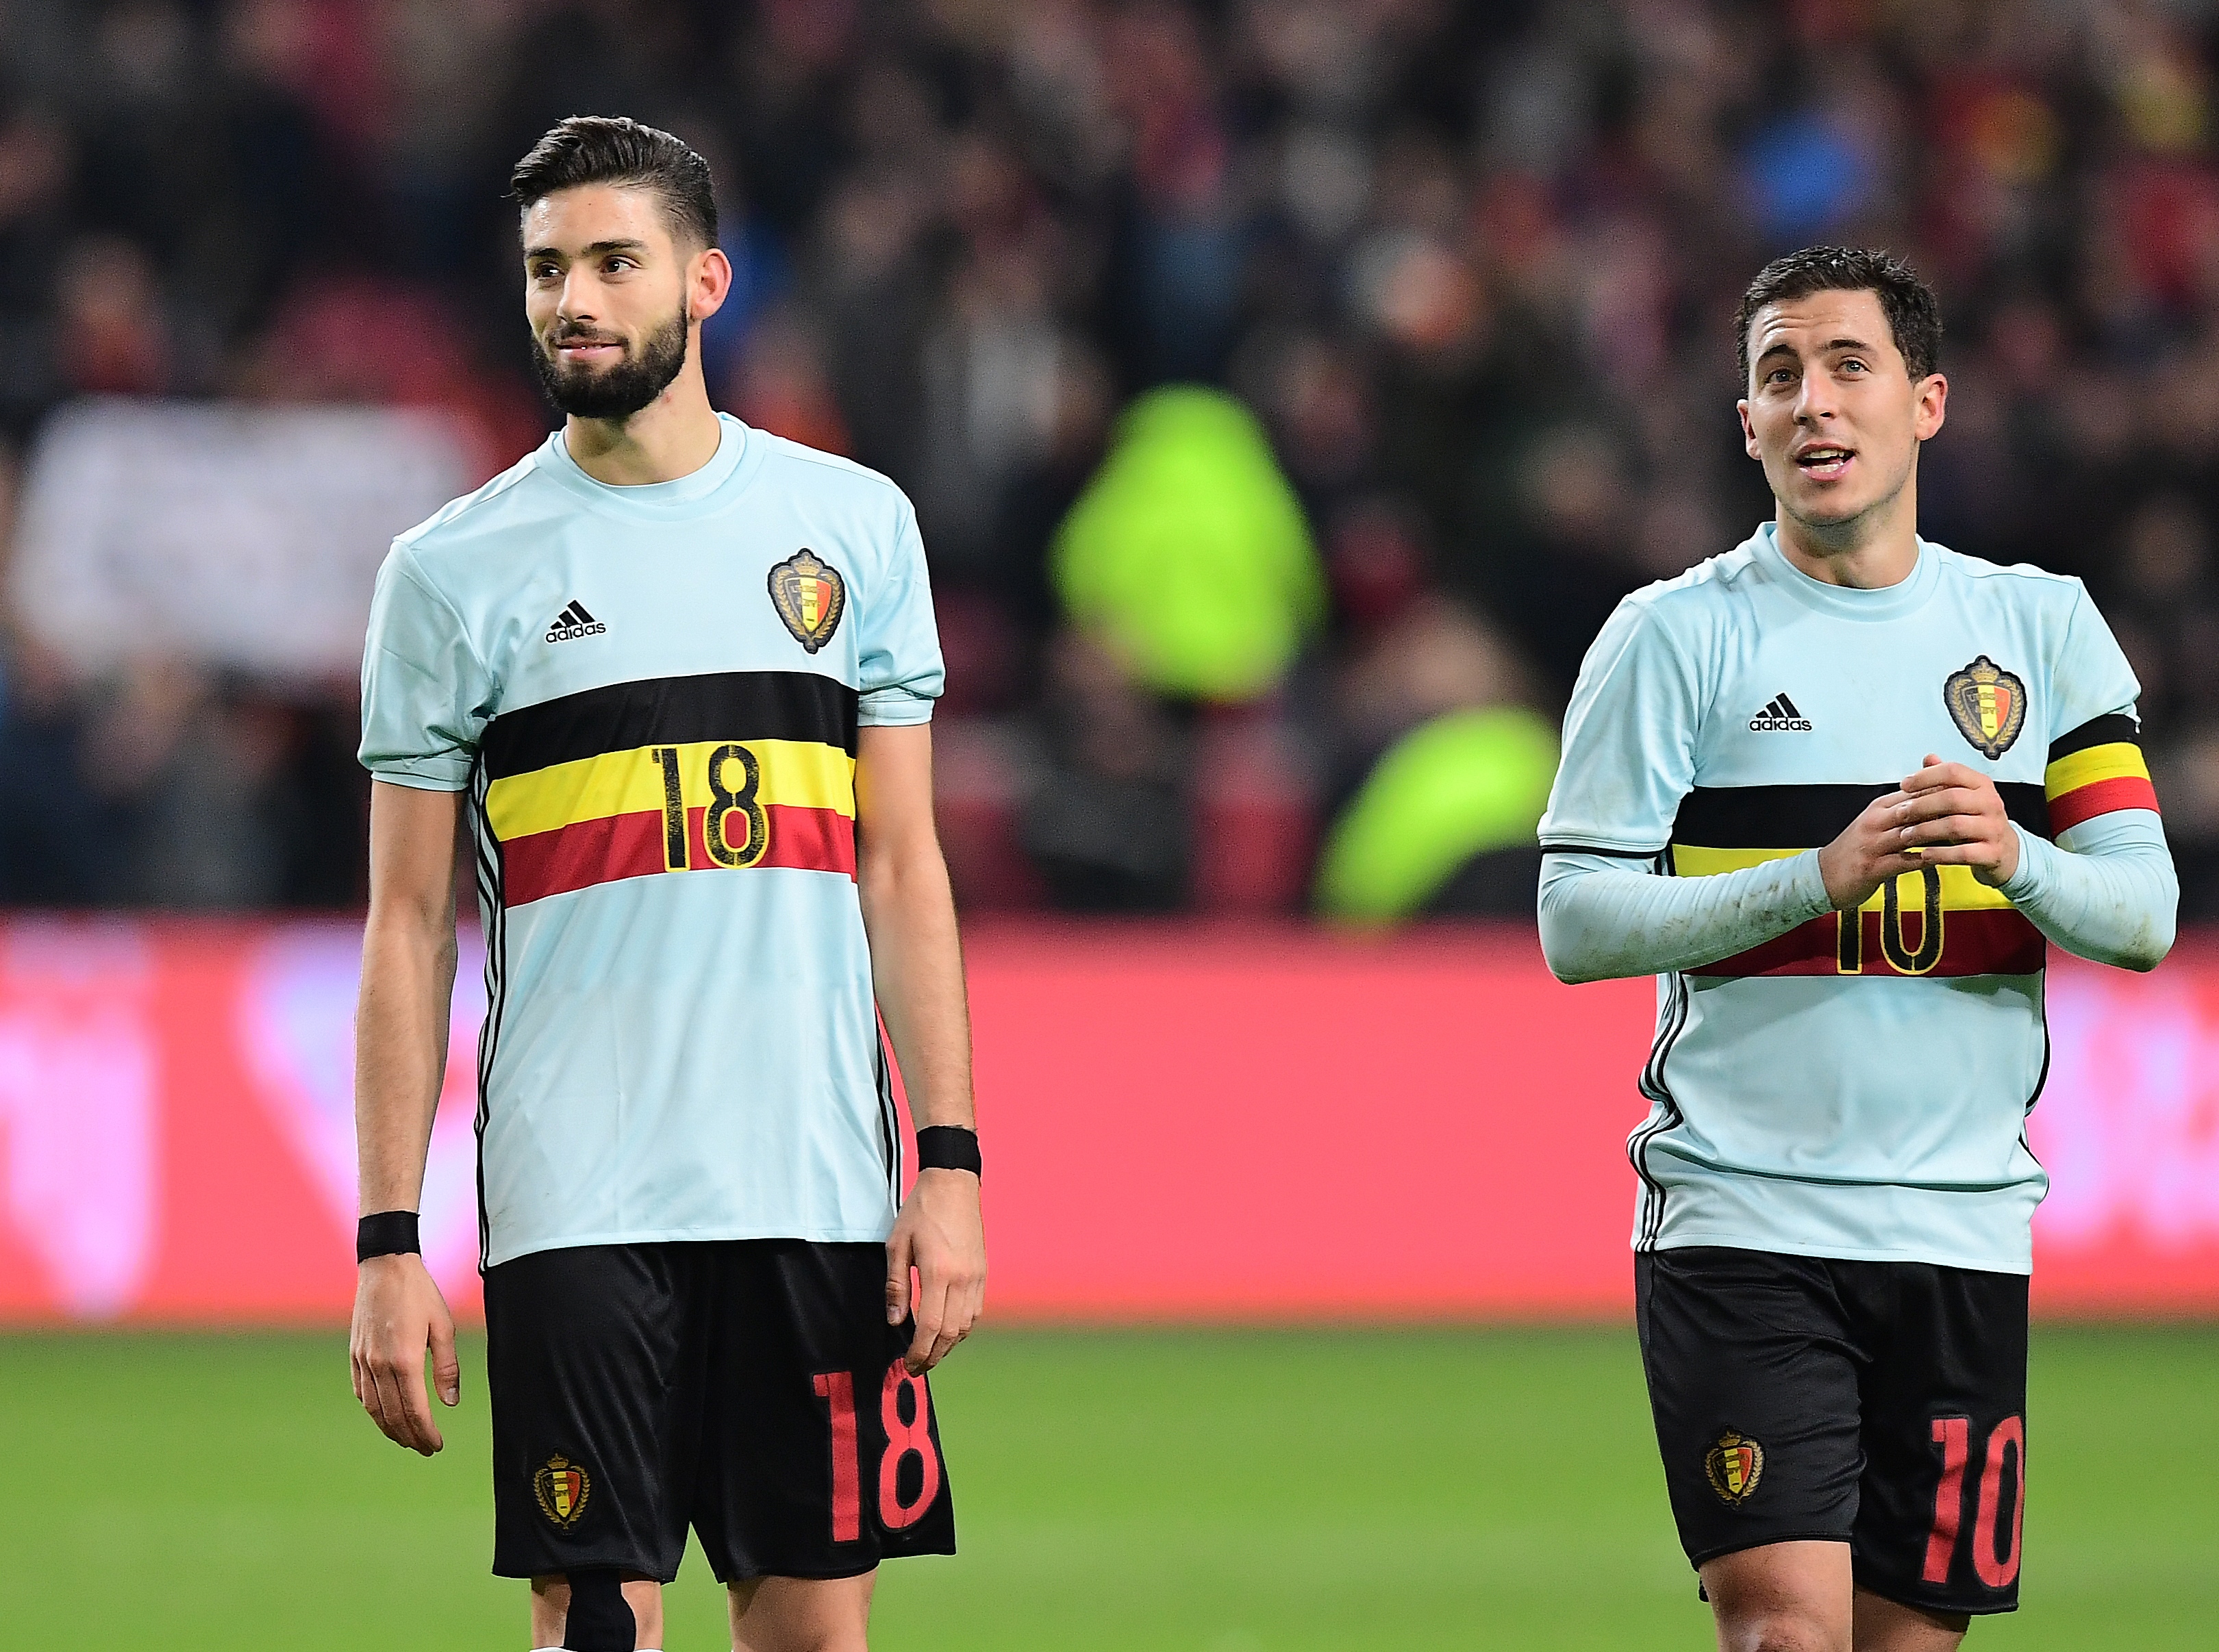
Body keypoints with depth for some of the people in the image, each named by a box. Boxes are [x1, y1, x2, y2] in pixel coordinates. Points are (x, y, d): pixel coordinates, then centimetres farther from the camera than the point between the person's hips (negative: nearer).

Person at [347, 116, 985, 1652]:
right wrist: (388, 1245, -2)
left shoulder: (851, 524, 9)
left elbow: (903, 866, 9)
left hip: (817, 1182, 2)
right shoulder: (453, 572, 4)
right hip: (574, 1202, -2)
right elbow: (411, 926, 4)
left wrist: (951, 1163, 0)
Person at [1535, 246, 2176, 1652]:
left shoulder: (2043, 626, 9)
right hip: (1742, 1214, -3)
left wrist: (2014, 857, -18)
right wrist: (1822, 875, -18)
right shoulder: (1678, 636, 0)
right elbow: (1576, 923, -5)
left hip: (1966, 1226, 3)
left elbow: (2146, 912, 4)